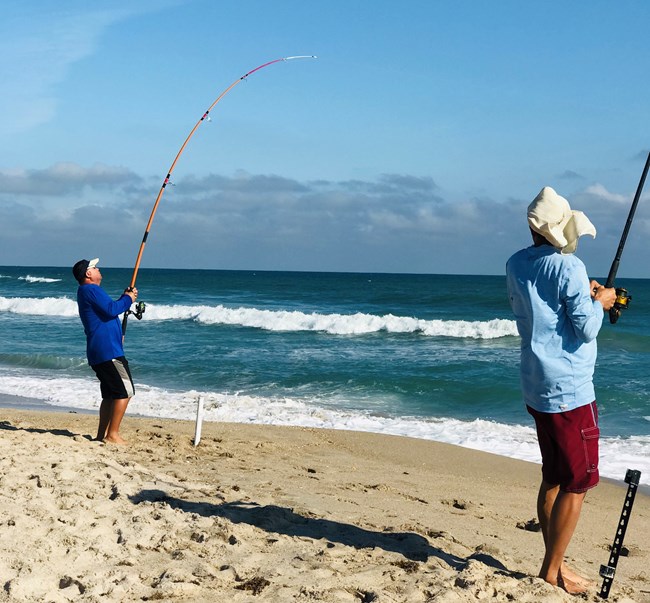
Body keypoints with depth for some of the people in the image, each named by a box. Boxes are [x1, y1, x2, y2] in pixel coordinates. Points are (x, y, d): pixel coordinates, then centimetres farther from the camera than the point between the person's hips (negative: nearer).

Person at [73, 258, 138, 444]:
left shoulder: (85, 292, 22)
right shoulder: (91, 289, -11)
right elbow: (111, 310, -21)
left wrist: (125, 297, 17)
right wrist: (128, 299, -6)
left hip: (98, 353, 11)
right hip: (108, 351, -11)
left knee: (110, 394, 15)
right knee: (125, 391, -8)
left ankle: (102, 434, 15)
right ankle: (112, 435, -8)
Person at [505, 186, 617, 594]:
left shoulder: (516, 266, 8)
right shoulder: (569, 267, -16)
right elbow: (587, 329, -15)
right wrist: (599, 302, 4)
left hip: (537, 388, 8)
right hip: (570, 390, -8)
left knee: (554, 478, 15)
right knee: (578, 483, 1)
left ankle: (555, 562, 22)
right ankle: (552, 571, 6)